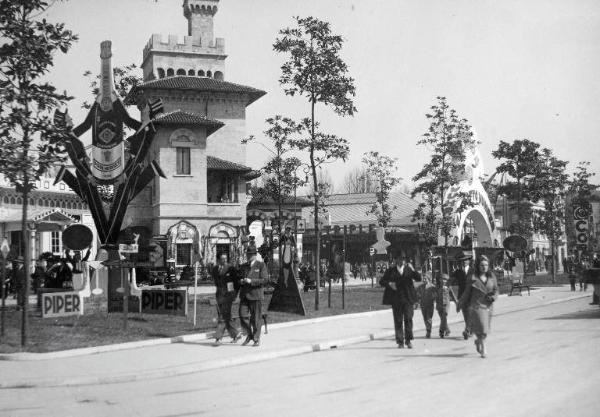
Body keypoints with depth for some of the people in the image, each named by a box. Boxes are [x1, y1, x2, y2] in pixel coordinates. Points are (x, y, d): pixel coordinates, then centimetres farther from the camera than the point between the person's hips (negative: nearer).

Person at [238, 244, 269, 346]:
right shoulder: (244, 266, 17)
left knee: (255, 318, -1)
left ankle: (256, 339, 11)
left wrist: (251, 281, -17)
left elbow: (265, 280, -7)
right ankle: (249, 335, 16)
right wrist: (241, 281, 0)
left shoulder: (261, 265, 1)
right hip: (244, 295, 5)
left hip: (255, 295, -4)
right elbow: (240, 278, 26)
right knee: (243, 316, -4)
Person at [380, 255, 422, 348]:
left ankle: (408, 340, -1)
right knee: (398, 321, 0)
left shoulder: (409, 270, 10)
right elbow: (381, 282, 9)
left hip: (408, 298, 0)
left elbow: (419, 278, 1)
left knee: (408, 319, -7)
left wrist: (413, 270, -15)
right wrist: (389, 284, -10)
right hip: (396, 299, 0)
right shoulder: (390, 271, 9)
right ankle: (400, 341, 4)